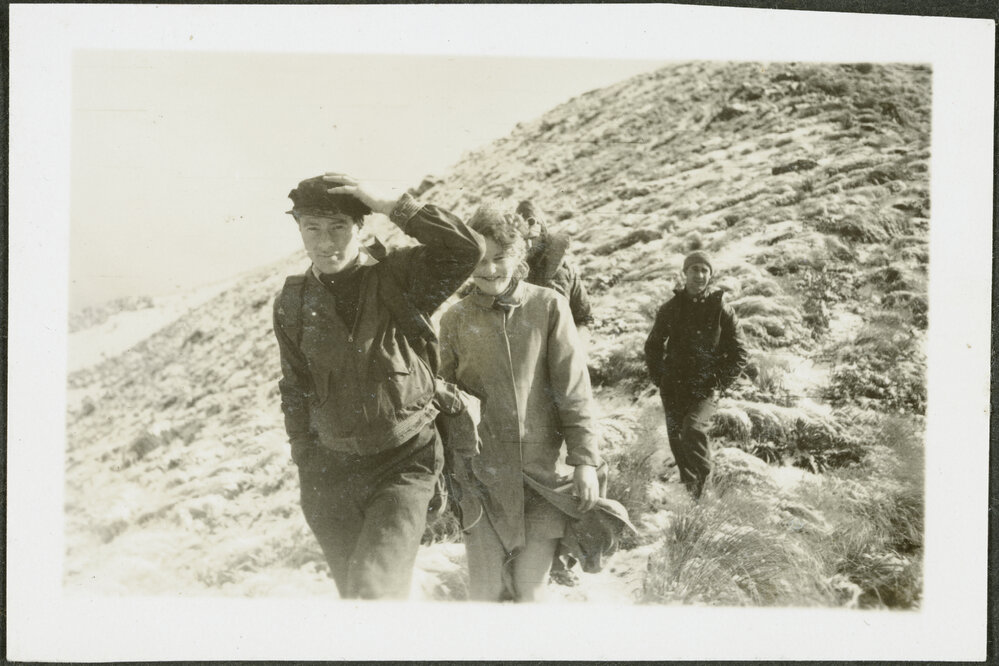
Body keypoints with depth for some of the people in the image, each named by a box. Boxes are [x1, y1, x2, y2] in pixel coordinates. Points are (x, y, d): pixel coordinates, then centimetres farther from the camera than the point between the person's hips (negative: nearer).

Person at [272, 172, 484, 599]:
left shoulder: (397, 279, -7)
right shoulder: (293, 303, 3)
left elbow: (467, 249, -23)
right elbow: (295, 391, 12)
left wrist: (391, 207, -20)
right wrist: (307, 472, 12)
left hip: (405, 463, -4)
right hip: (333, 469, 4)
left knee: (371, 590, -22)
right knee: (354, 591, 14)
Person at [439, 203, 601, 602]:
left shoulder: (548, 308, 0)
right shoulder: (456, 319, 4)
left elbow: (574, 390, -1)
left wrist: (585, 460, -5)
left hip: (541, 470, -1)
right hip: (483, 475, 1)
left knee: (531, 591, 1)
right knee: (486, 593, 0)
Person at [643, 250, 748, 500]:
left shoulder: (722, 310, -1)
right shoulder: (671, 309, 5)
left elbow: (738, 354, 5)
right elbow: (652, 345, 17)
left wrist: (719, 382, -5)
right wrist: (659, 377, 7)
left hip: (706, 388, -4)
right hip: (673, 388, 4)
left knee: (693, 429, -25)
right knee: (677, 439, 6)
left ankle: (707, 486, -7)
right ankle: (690, 490, 25)